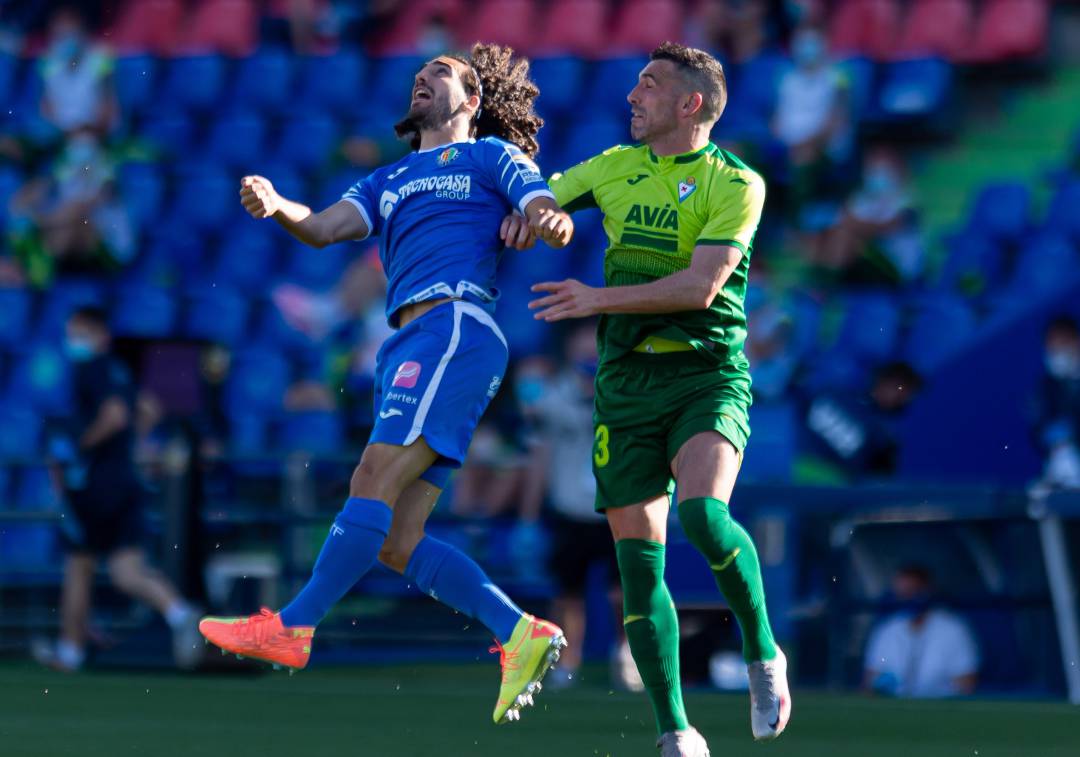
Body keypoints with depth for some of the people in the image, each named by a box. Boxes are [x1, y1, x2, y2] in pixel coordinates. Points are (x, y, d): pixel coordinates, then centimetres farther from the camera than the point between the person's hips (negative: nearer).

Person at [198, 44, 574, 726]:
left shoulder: (490, 157, 13)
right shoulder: (389, 183, 30)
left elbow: (550, 215, -1)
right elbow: (326, 228, 13)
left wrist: (552, 222, -26)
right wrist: (275, 205, -9)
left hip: (454, 326, -8)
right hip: (407, 348, 8)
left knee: (377, 477, -19)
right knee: (396, 543, -3)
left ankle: (293, 628, -22)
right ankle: (522, 634, -2)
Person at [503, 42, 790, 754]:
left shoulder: (735, 183, -5)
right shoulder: (616, 168, 12)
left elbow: (700, 286, -15)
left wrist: (599, 299, -15)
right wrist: (524, 213, 2)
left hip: (707, 373, -5)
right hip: (626, 380, 5)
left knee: (703, 515, -28)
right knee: (639, 559, -1)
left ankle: (763, 652, -4)